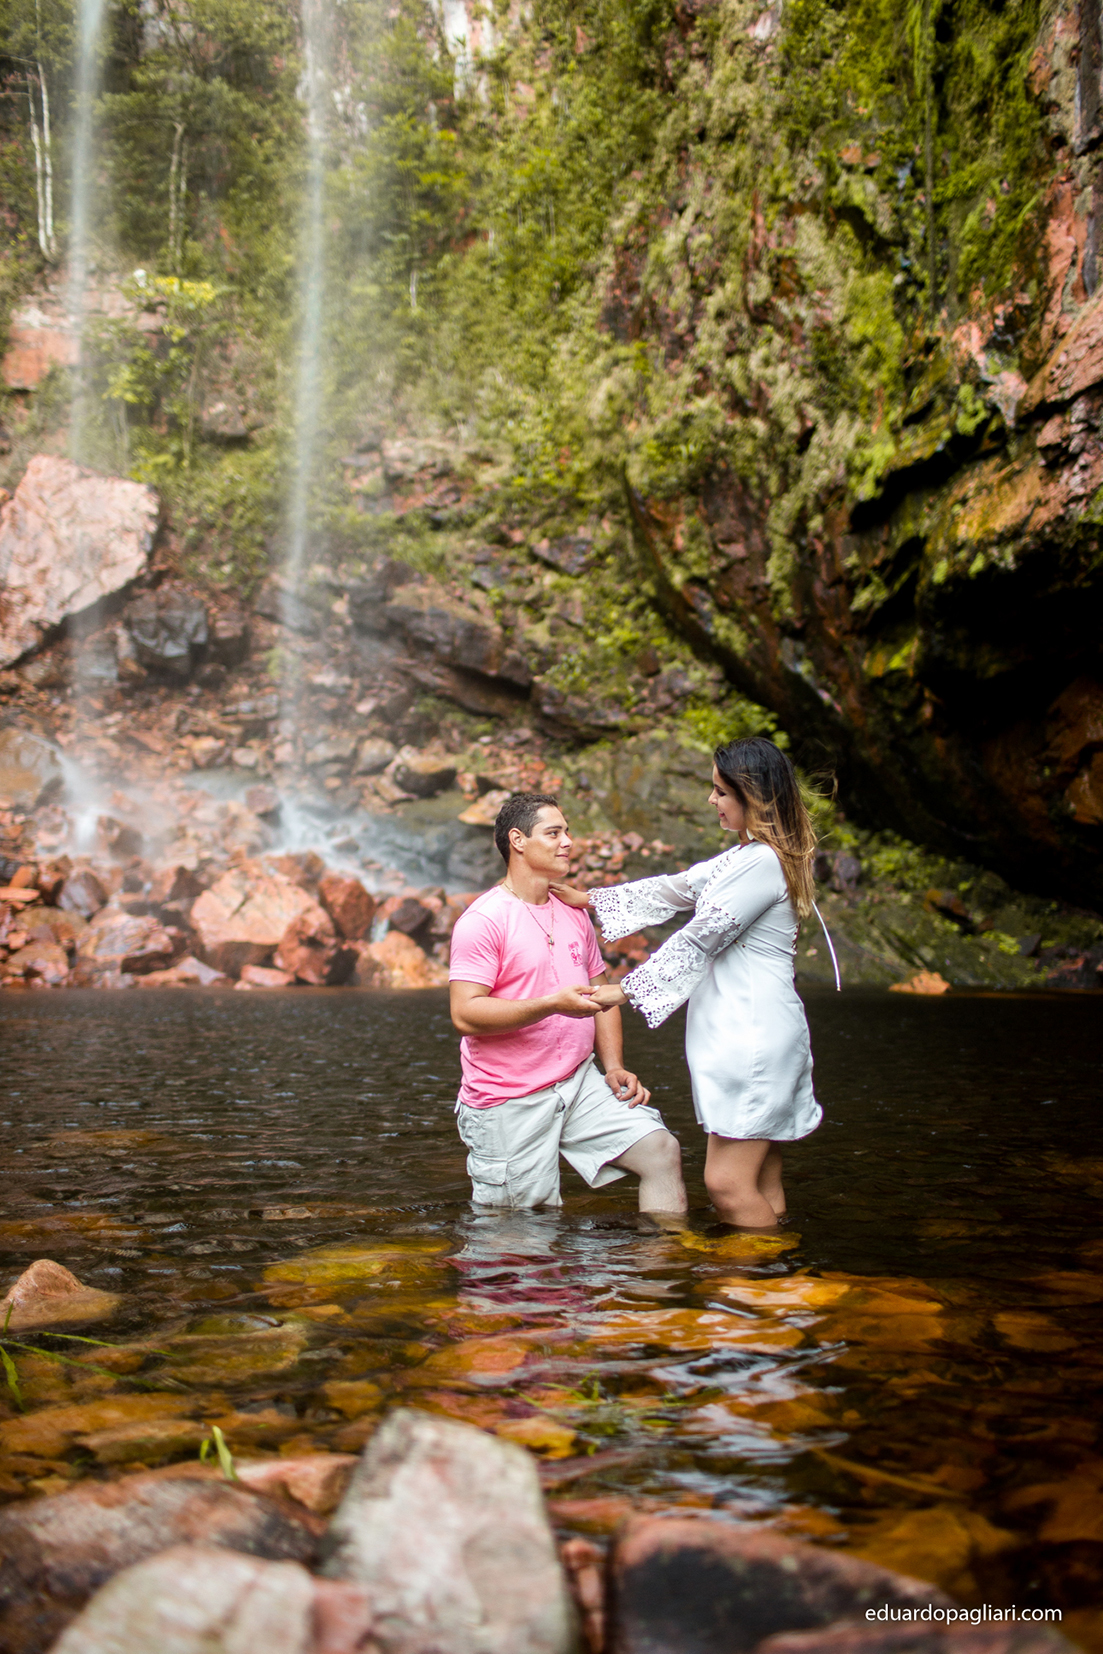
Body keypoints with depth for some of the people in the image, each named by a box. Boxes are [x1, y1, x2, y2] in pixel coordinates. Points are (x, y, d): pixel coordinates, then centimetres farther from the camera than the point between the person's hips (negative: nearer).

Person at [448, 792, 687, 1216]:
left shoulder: (574, 914, 13)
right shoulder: (483, 920, -11)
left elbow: (599, 994, 20)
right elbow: (466, 1013, -19)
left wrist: (614, 1066, 6)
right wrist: (552, 1005, -27)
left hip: (578, 1082, 6)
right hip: (510, 1101, -6)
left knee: (662, 1152, -6)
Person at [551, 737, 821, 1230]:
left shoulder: (762, 863, -15)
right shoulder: (740, 858, 19)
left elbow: (697, 941, -15)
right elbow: (671, 891, 24)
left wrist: (625, 990, -10)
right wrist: (589, 899, 23)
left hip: (755, 1036, -10)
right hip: (736, 1036, 10)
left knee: (727, 1182, -12)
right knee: (759, 1181, 10)